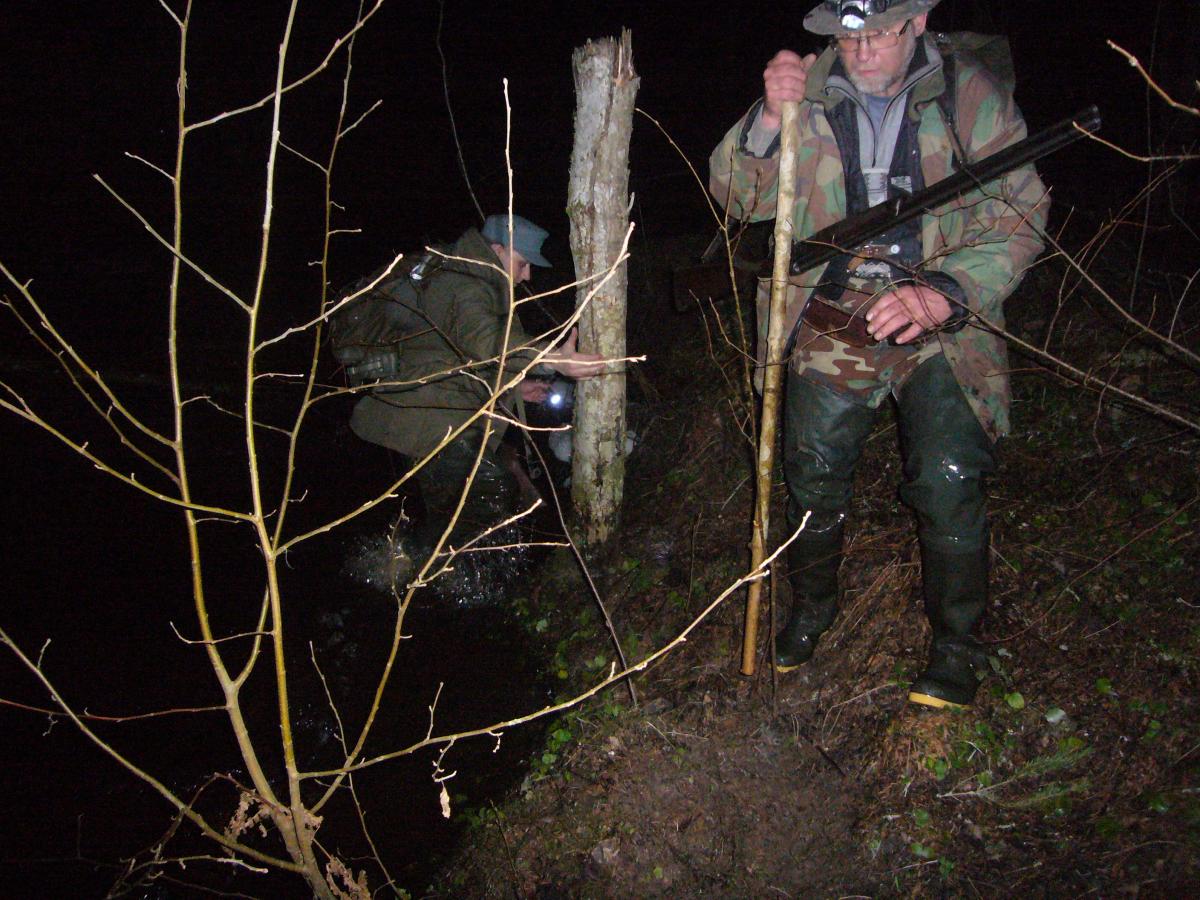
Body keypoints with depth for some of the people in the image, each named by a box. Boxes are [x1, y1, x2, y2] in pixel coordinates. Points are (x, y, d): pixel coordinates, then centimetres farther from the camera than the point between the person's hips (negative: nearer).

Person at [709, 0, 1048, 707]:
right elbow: (738, 198, -4)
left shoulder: (972, 95, -6)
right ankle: (814, 605, 36)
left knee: (949, 485, -8)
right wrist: (770, 117, -22)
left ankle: (957, 644, 16)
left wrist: (940, 295, -24)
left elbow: (1018, 218, -8)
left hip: (940, 326, -1)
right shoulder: (809, 91, -2)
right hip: (830, 323, 2)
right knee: (815, 475, 8)